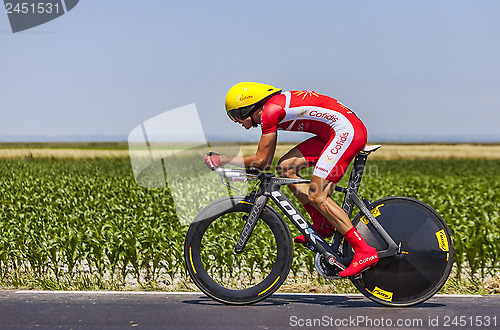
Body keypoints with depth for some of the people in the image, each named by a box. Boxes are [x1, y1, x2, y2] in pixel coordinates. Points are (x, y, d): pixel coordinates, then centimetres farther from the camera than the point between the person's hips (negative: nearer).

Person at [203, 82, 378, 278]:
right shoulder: (275, 106, 16)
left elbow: (261, 160, -12)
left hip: (347, 131, -10)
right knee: (285, 167, 6)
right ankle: (322, 226, 11)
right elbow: (266, 162, 22)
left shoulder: (270, 111, -13)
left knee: (316, 196, -12)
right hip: (342, 132, 10)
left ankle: (364, 251, -15)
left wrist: (222, 160, -4)